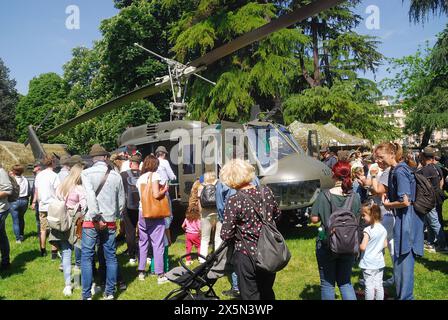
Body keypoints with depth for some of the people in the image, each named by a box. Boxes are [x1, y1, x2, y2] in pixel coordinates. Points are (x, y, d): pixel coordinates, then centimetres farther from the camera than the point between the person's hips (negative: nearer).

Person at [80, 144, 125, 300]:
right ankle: (110, 293, 18)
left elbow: (90, 196, -18)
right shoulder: (116, 175, 3)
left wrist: (97, 218, -16)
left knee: (86, 257, 6)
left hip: (91, 221, -2)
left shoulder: (86, 173, -4)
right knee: (110, 257, 10)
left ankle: (87, 295, 9)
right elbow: (121, 201, 8)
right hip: (110, 222, 2)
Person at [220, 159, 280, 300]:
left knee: (251, 296, 12)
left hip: (247, 256, -5)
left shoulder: (234, 201, -19)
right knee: (267, 293, 25)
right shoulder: (267, 192, -5)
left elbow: (226, 235, -16)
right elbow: (277, 214, 13)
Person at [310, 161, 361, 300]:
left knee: (327, 283, 11)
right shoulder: (355, 197, -6)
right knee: (345, 282, 18)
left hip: (327, 245, -3)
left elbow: (314, 219, -9)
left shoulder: (324, 196, -15)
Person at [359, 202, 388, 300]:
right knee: (379, 284, 14)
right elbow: (385, 245, 9)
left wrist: (357, 245, -3)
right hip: (379, 262, 7)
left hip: (368, 264, -6)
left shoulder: (368, 230, -21)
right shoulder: (383, 229, 0)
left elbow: (362, 247, -22)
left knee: (369, 285, 3)